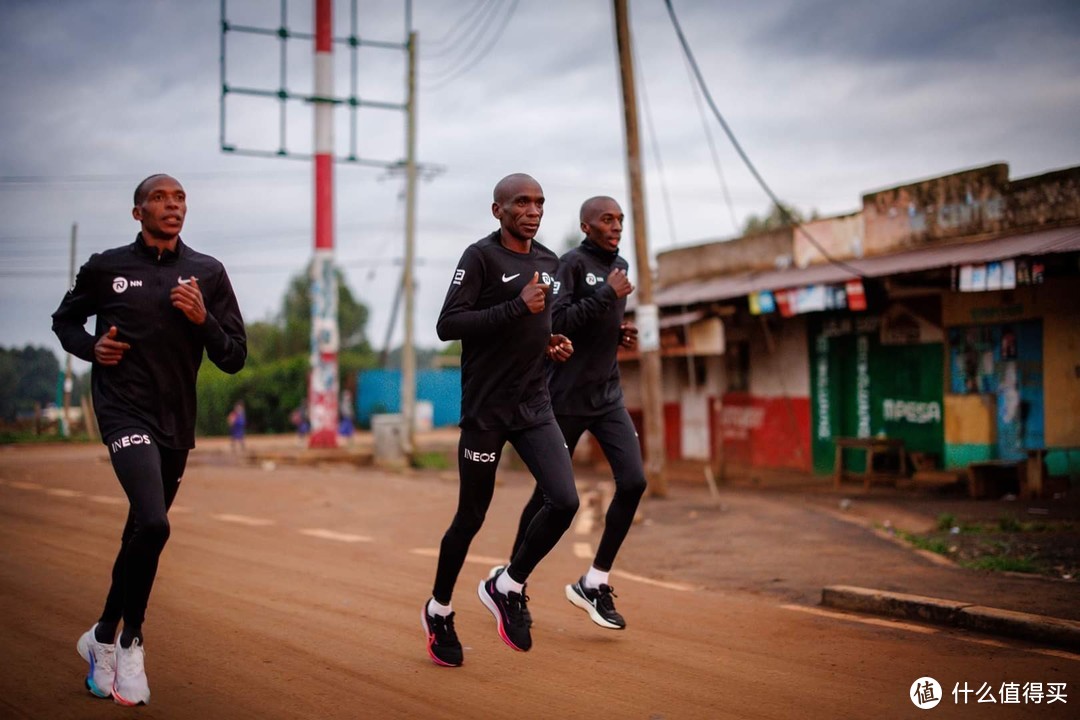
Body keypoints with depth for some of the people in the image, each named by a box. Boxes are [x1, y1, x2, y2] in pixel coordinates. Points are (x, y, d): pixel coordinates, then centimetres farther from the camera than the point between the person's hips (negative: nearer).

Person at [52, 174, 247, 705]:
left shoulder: (208, 273, 5)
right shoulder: (106, 267, 2)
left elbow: (235, 358, 5)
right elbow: (65, 320, 18)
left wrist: (203, 320, -12)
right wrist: (91, 347, -3)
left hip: (176, 422, 4)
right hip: (125, 409, -4)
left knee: (143, 533, 13)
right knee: (153, 525, -22)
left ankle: (106, 636, 32)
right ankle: (127, 643, -4)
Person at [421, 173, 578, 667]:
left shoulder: (549, 262, 12)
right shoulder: (481, 256, -10)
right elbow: (447, 325, -20)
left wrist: (551, 344, 7)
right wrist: (518, 307, -24)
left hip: (534, 407, 6)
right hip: (485, 410, -6)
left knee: (564, 501, -10)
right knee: (471, 517, 5)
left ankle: (507, 587, 12)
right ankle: (438, 610, 27)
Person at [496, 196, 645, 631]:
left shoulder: (619, 266, 14)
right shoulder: (573, 263, -10)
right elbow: (556, 322, -22)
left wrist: (619, 335, 7)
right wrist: (608, 294, -22)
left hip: (607, 397, 7)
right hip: (567, 399, -6)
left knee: (633, 481, -9)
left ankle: (595, 583, 2)